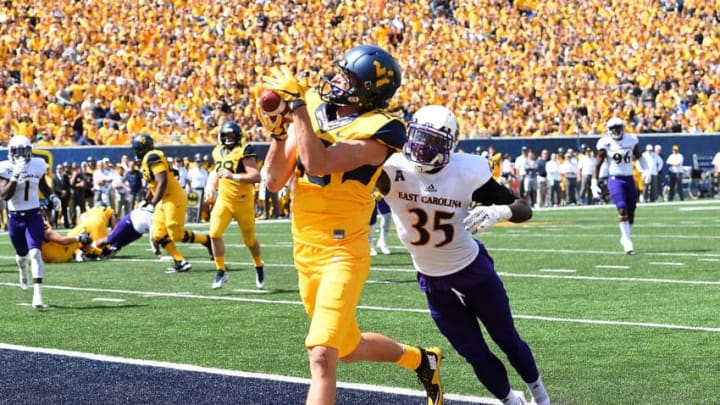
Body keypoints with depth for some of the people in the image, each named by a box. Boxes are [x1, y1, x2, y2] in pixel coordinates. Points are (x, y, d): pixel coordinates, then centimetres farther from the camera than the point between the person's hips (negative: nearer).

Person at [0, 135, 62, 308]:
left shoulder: (38, 165, -2)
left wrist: (51, 196, 2)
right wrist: (15, 176, -30)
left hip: (34, 215, 0)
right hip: (15, 217, 0)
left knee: (35, 253, -16)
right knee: (22, 254, 17)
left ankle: (38, 294, -19)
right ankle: (23, 273, 55)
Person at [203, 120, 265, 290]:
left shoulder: (244, 151, -14)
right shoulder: (218, 152, 7)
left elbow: (256, 176, -22)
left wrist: (233, 176, -27)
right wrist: (211, 187, 12)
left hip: (243, 201, -4)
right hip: (224, 199, 4)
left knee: (249, 239, 9)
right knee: (215, 233, -14)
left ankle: (259, 267, 37)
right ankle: (220, 272, -1)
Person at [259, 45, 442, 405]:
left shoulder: (378, 130, -16)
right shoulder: (312, 109, 3)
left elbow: (318, 164, -30)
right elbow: (275, 182, 2)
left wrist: (297, 104, -26)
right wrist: (278, 133, -13)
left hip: (342, 252, -7)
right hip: (304, 250, 7)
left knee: (321, 356, -18)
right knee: (348, 349, 21)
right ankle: (421, 360, 47)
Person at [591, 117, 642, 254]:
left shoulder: (631, 140, 1)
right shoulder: (606, 143, -8)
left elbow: (638, 155, 21)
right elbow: (598, 165, -5)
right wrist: (594, 183, -10)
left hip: (629, 178, 4)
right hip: (615, 179, -4)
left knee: (631, 211, 6)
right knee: (622, 209, -17)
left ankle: (626, 237, 22)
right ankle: (627, 240, -14)